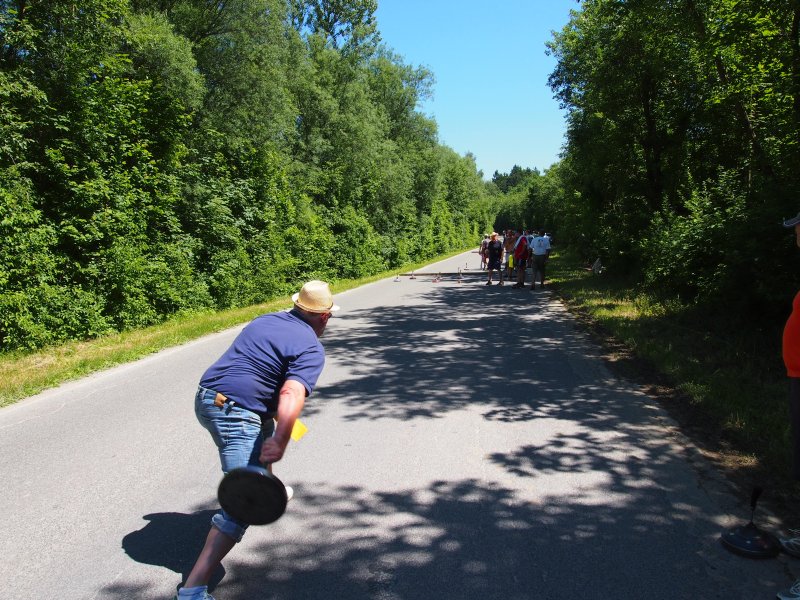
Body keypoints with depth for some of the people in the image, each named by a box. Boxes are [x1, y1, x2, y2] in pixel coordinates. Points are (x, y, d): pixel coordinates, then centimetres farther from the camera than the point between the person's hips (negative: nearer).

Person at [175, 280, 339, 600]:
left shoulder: (265, 319, 13)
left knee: (264, 434, 36)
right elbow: (292, 394, -27)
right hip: (235, 415, -9)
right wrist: (280, 442, -36)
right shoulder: (311, 349, -9)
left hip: (205, 398, 9)